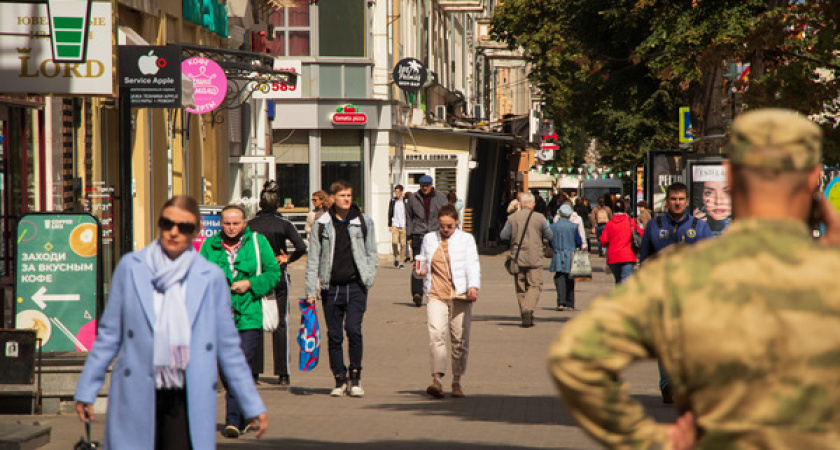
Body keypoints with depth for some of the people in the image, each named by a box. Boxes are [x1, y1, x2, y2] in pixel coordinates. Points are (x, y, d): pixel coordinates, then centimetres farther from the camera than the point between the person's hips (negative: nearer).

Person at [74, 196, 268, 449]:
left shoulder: (211, 278, 5)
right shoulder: (131, 267, 5)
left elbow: (228, 348, 11)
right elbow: (109, 334, 11)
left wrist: (253, 406, 11)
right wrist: (86, 390, 10)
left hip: (188, 402, 0)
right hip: (136, 397, 1)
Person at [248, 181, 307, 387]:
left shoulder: (251, 225, -2)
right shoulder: (284, 224, -4)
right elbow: (301, 247, -15)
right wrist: (288, 258, 2)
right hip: (279, 277, 0)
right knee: (281, 324, 5)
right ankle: (283, 373, 1)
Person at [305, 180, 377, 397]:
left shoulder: (364, 222, 6)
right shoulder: (321, 225, 5)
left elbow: (371, 253, 12)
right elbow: (313, 259, 6)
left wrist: (368, 278, -2)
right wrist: (311, 291, 1)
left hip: (355, 286, -1)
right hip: (331, 287, 1)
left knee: (353, 329, -14)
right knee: (334, 335, 3)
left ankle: (356, 376, 0)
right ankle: (339, 379, 14)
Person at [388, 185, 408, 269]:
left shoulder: (405, 201, 1)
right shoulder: (393, 201, 9)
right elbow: (390, 213, 13)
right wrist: (389, 225, 7)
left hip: (404, 225, -1)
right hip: (395, 224, 1)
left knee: (403, 244, -2)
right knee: (394, 242, -15)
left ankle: (401, 261, 7)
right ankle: (396, 256, 10)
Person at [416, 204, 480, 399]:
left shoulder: (466, 239, 9)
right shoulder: (429, 239, 16)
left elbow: (473, 265, 0)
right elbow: (426, 263, 25)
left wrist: (473, 286, -17)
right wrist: (422, 271, 0)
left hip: (460, 295, -1)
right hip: (436, 295, 1)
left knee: (460, 339, 1)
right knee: (436, 334, -17)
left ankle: (457, 381, 15)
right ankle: (437, 379, -24)